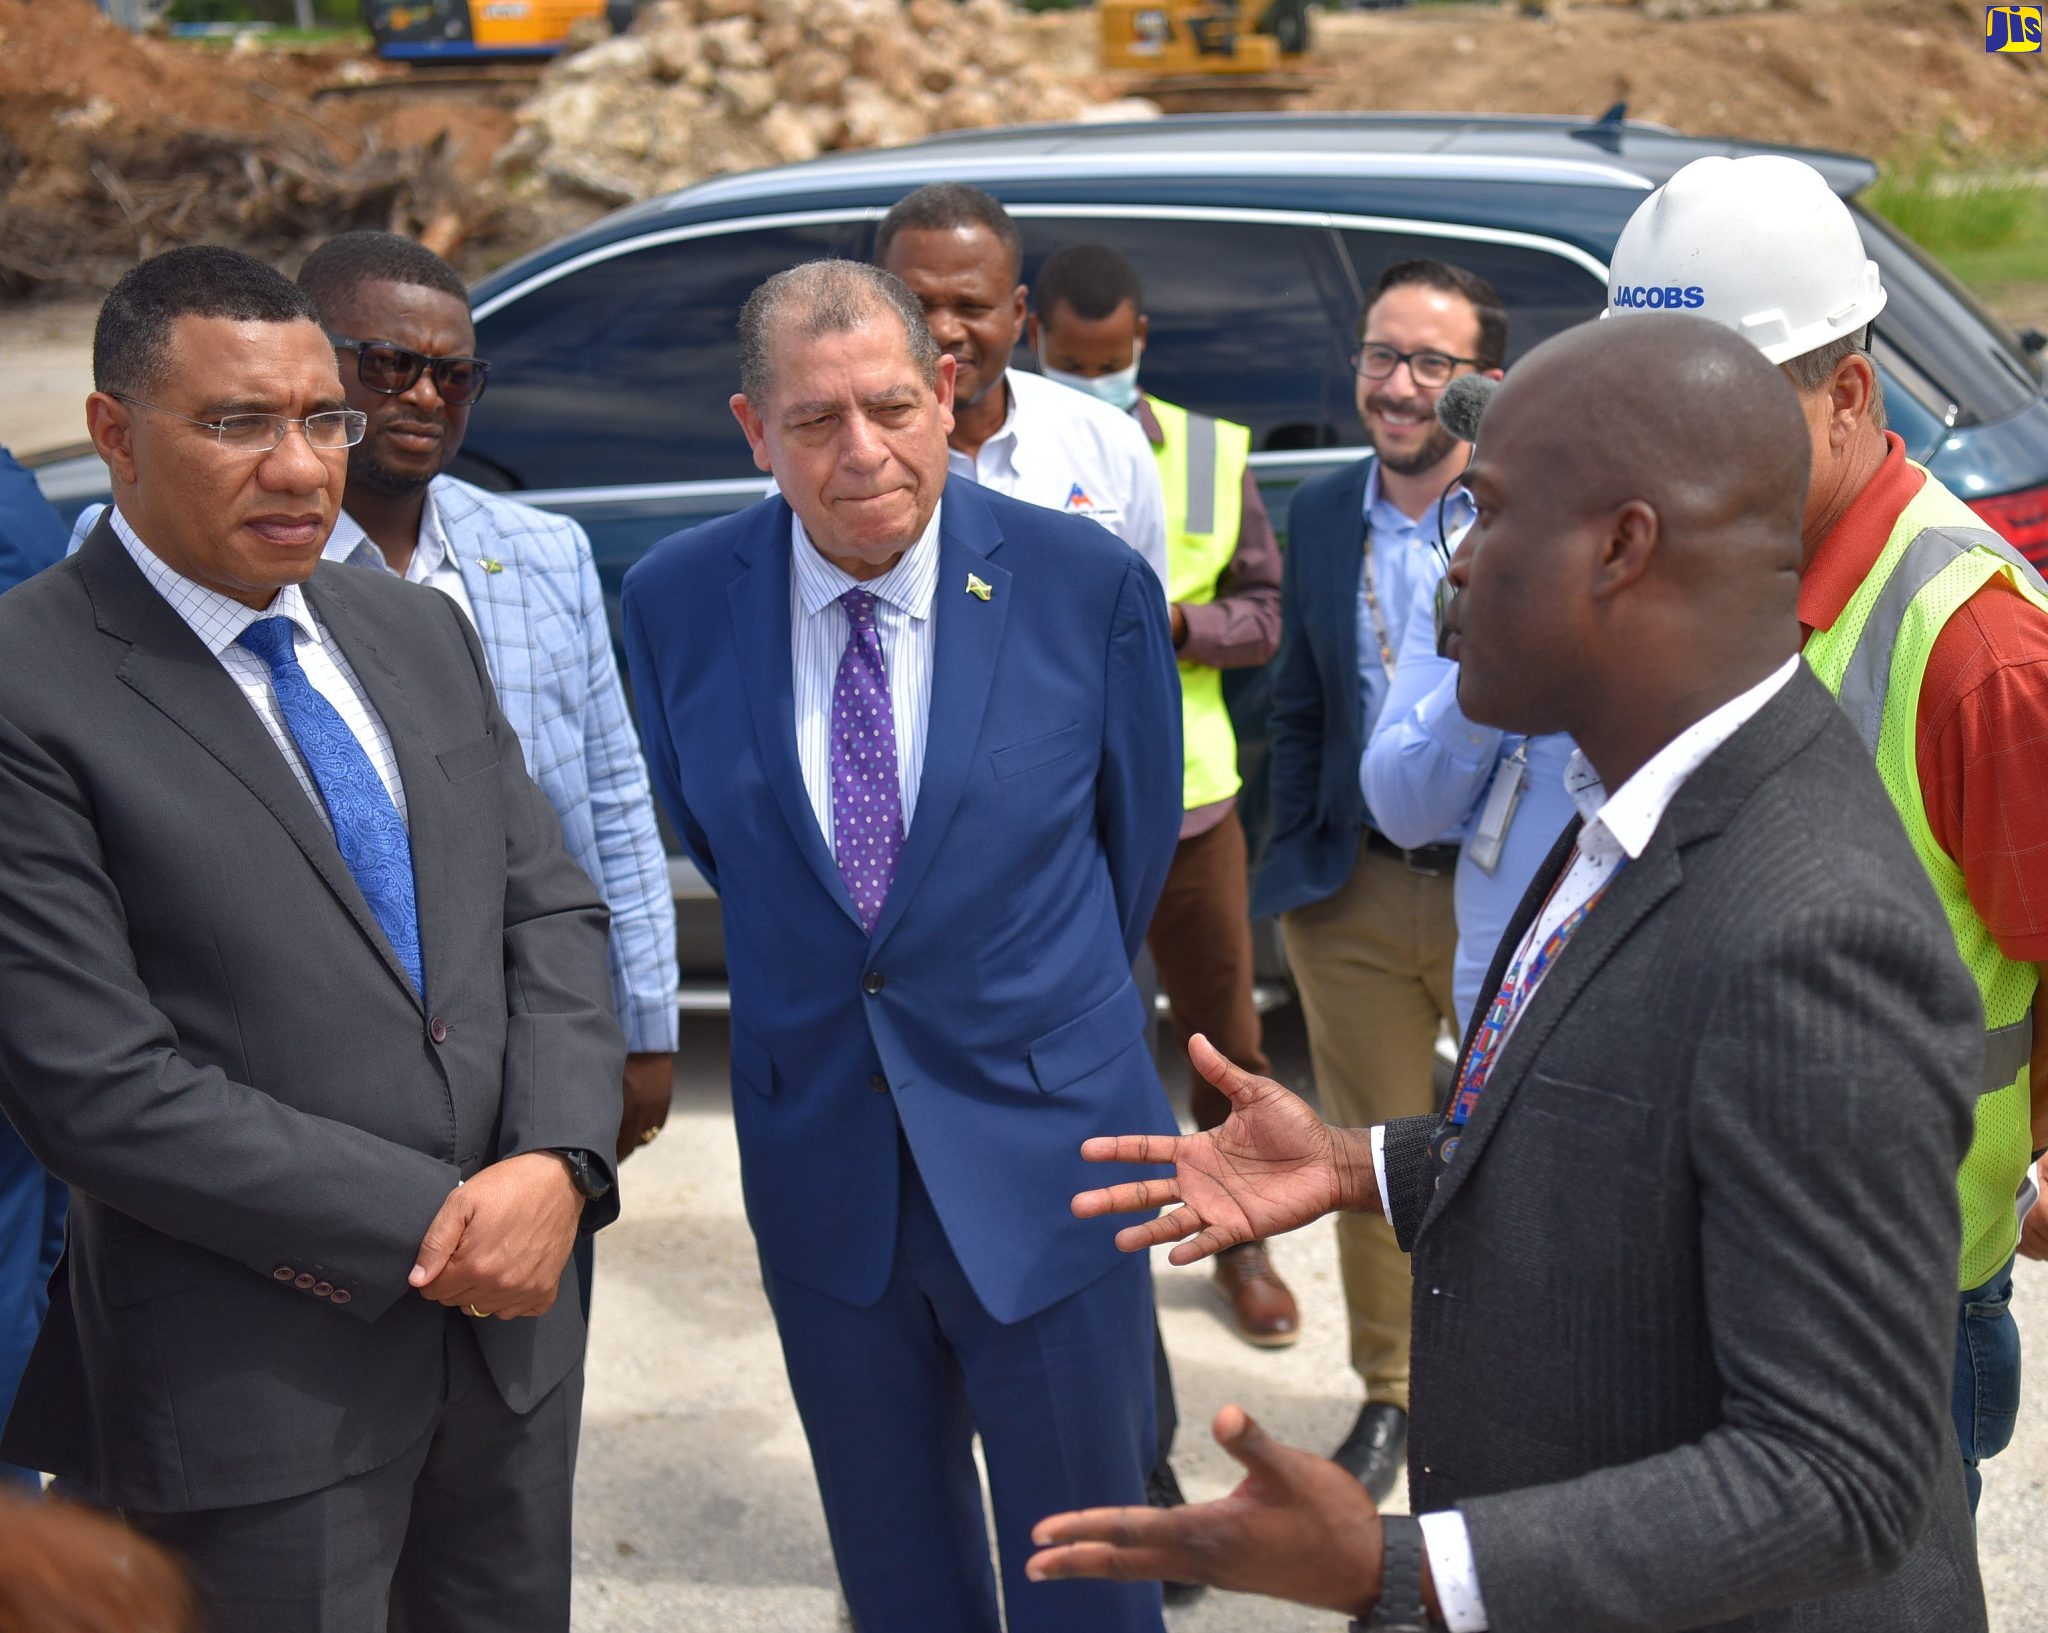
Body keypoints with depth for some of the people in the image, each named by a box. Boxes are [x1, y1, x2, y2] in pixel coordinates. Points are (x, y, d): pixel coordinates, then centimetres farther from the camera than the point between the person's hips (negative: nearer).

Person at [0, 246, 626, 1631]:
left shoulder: (422, 634, 8)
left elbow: (552, 914, 7)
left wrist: (557, 1165, -11)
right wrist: (431, 1221, -16)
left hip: (513, 1317, 6)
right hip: (253, 1382, -6)